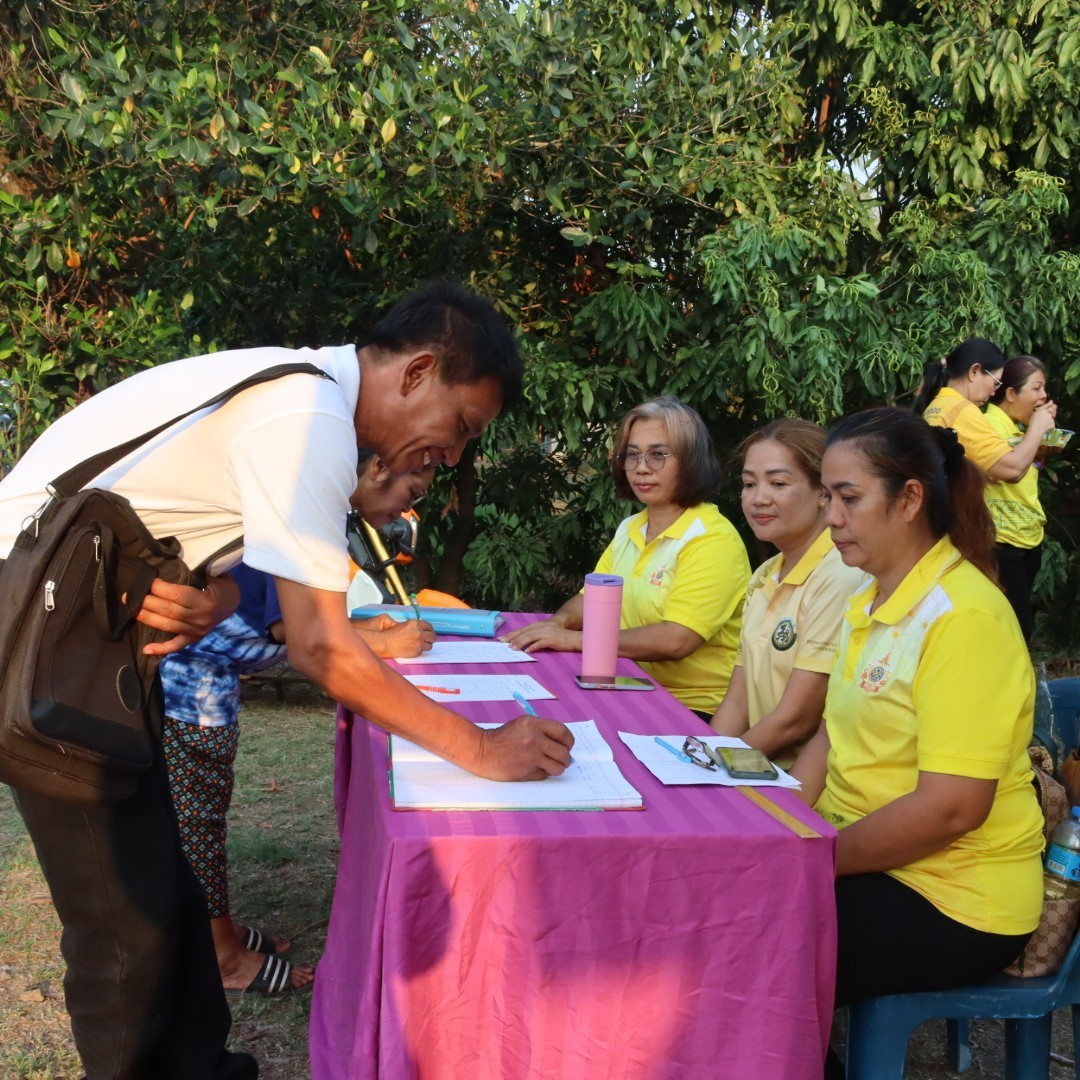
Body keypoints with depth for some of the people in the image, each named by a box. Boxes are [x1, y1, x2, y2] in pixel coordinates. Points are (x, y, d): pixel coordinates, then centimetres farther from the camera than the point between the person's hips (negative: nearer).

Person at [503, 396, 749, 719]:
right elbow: (591, 598, 16)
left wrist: (574, 639, -24)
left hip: (693, 709, -7)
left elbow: (676, 640, -24)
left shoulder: (713, 540, -14)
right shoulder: (630, 529, 12)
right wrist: (561, 620, -8)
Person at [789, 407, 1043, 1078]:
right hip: (867, 859, 8)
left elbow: (951, 808, -25)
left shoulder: (963, 616, -21)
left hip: (949, 901, -8)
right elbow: (835, 735, 12)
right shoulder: (873, 601, 9)